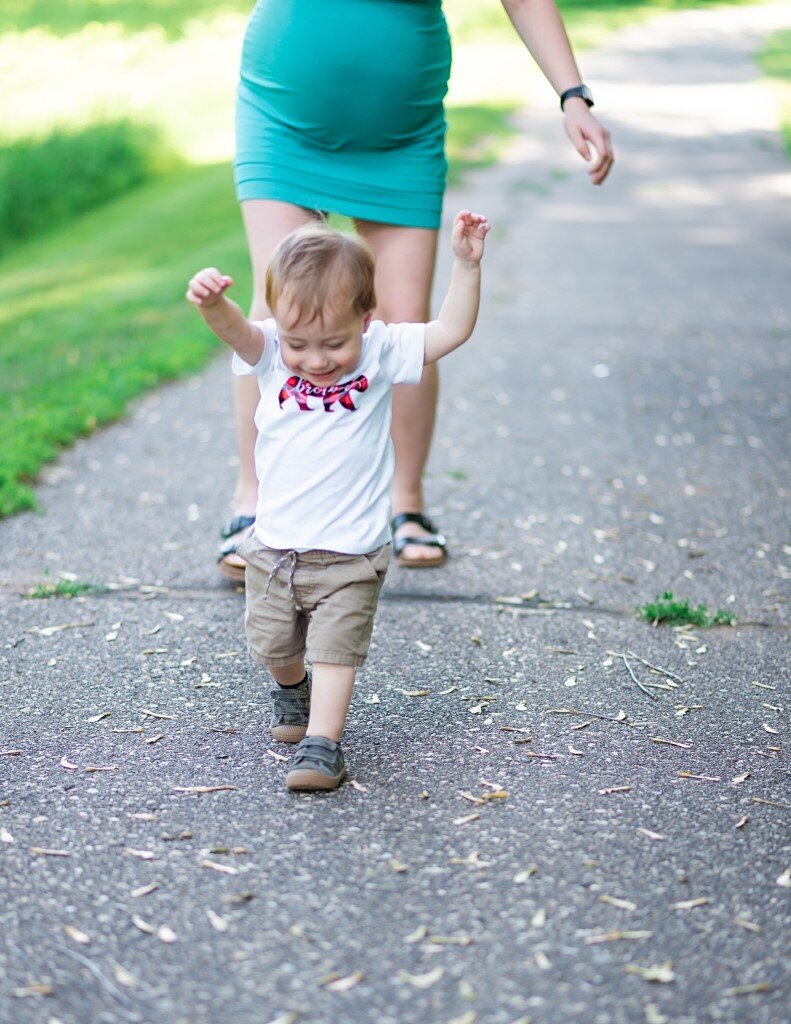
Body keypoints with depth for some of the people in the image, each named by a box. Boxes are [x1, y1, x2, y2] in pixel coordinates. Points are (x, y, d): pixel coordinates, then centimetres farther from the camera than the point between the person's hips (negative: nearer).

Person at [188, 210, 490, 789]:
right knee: (274, 645, 19)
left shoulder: (381, 354, -9)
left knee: (335, 650, -7)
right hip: (274, 547, 3)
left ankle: (322, 743, -2)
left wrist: (466, 265, -21)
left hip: (349, 554, -3)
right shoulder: (271, 353, -9)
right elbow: (233, 327, -29)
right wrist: (211, 302, -52)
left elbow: (452, 330, -10)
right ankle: (292, 690, 47)